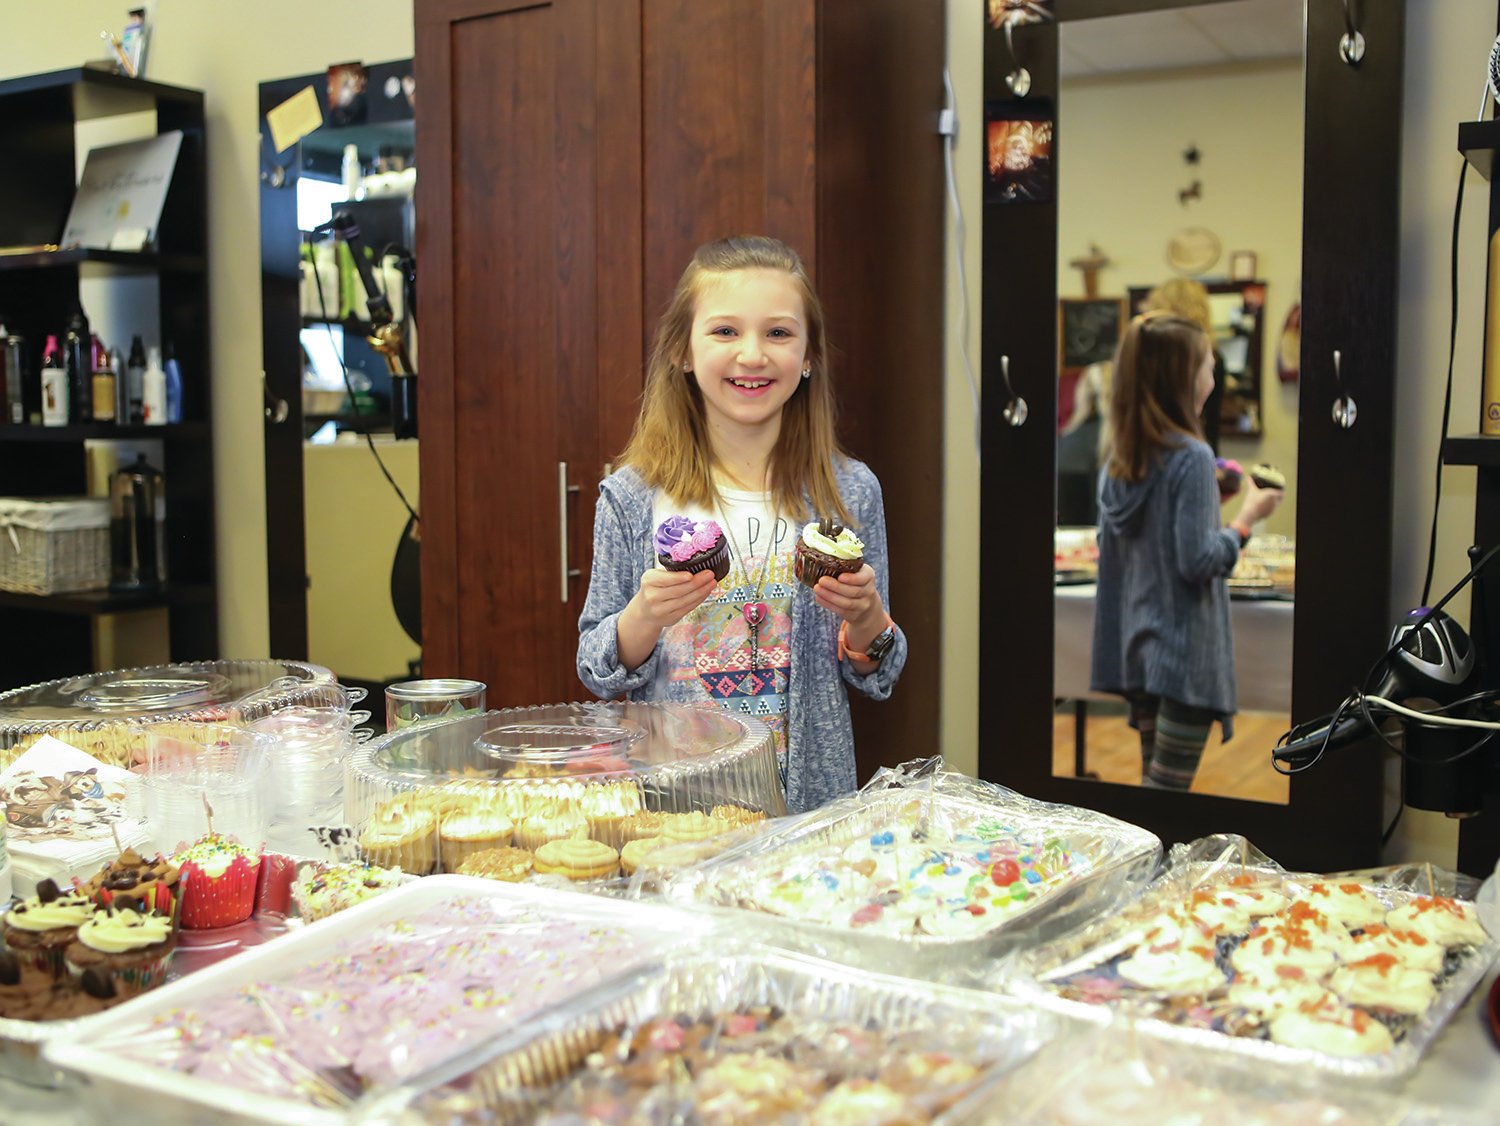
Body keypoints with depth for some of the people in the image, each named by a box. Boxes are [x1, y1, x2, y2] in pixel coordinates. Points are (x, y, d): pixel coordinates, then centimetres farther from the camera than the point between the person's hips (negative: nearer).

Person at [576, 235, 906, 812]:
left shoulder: (850, 490, -3)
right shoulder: (633, 495, -5)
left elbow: (877, 678, 5)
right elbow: (599, 675, 0)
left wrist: (866, 619, -16)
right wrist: (644, 618, -19)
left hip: (811, 800, 1)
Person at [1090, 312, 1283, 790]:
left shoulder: (1118, 458, 6)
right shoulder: (1191, 457, -17)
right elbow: (1198, 560, -20)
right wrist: (1247, 517, -6)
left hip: (1138, 644, 8)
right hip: (1185, 649, -8)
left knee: (1153, 777, 17)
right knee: (1169, 784, -1)